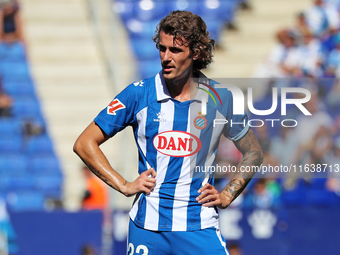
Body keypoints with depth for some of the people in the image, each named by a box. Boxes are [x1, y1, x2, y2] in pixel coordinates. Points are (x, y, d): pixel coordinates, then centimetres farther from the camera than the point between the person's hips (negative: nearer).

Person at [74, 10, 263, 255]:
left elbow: (253, 153, 17)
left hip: (200, 227, 0)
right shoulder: (138, 94, -1)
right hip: (147, 226, 0)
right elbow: (84, 144, 5)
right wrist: (124, 186, -1)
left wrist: (226, 196, 6)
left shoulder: (220, 99, 1)